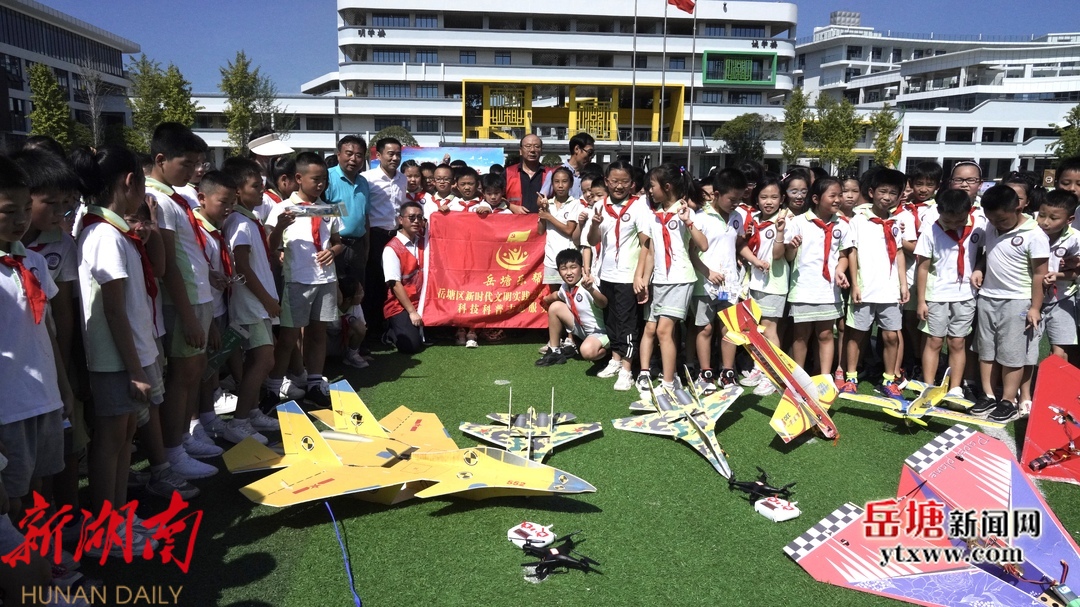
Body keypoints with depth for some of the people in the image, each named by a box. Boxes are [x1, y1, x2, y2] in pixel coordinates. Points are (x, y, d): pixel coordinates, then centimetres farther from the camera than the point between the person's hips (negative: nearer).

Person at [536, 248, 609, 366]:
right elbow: (557, 295, 24)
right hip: (582, 329, 8)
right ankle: (555, 352, 11)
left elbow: (603, 304, -50)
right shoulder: (565, 287, -5)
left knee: (587, 350, -38)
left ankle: (607, 351, 1)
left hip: (601, 331, -8)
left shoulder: (587, 286, -28)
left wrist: (591, 290, -64)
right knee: (555, 307, -3)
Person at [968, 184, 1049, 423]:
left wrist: (1035, 307, -12)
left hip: (1017, 302, -6)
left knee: (1012, 354, 1)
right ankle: (988, 396, 21)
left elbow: (1039, 274, -12)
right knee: (986, 350, 11)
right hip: (988, 297, 7)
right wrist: (979, 269, 0)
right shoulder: (992, 227, 3)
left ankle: (1009, 401, 11)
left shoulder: (1034, 235, -15)